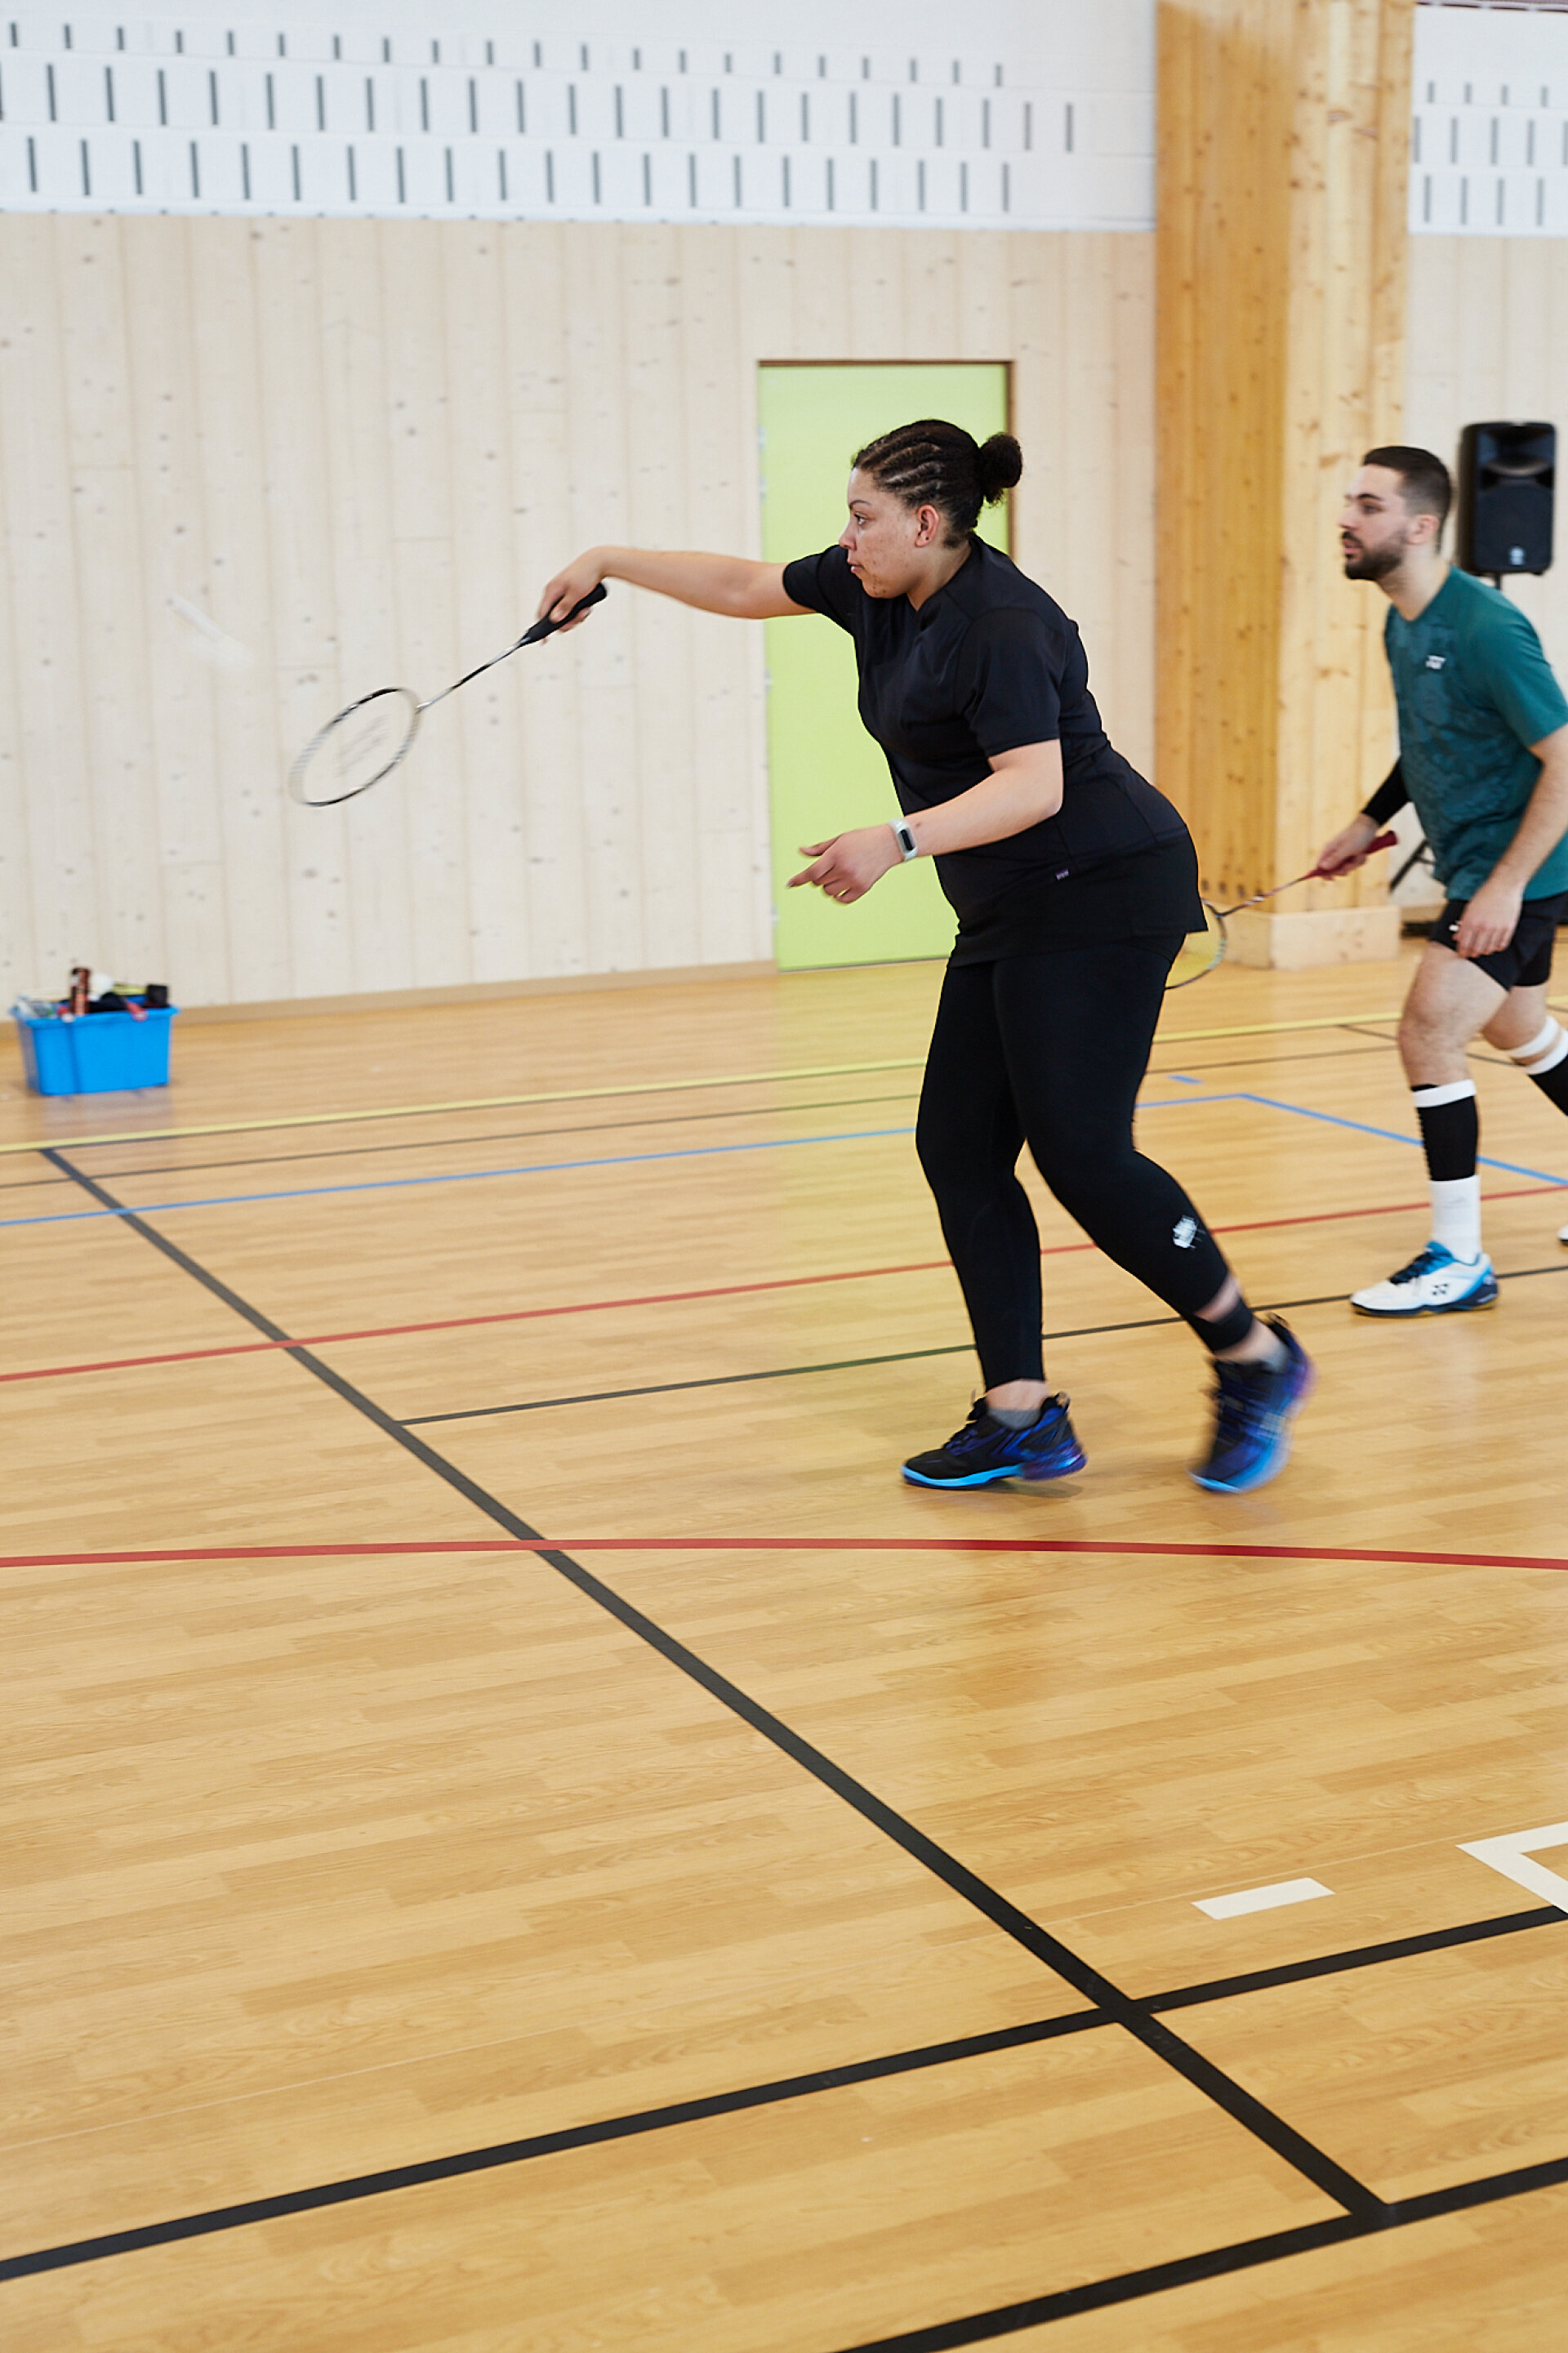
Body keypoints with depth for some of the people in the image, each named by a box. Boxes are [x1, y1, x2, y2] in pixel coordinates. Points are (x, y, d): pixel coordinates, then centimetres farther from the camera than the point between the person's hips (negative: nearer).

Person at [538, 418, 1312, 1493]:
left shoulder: (1002, 624, -18)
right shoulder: (877, 590, 10)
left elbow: (1035, 786, -28)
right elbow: (745, 585, 24)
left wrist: (900, 840, -38)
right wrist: (613, 561, 27)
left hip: (1101, 894, -10)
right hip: (1009, 919, 10)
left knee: (1083, 1154, -14)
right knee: (960, 1151, 3)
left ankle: (1255, 1359, 4)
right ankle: (1022, 1415, 6)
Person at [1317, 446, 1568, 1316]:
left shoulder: (1484, 628, -23)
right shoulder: (1402, 625, 4)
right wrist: (1371, 819, 14)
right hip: (1472, 863, 10)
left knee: (1429, 1035, -15)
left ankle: (1459, 1261, -5)